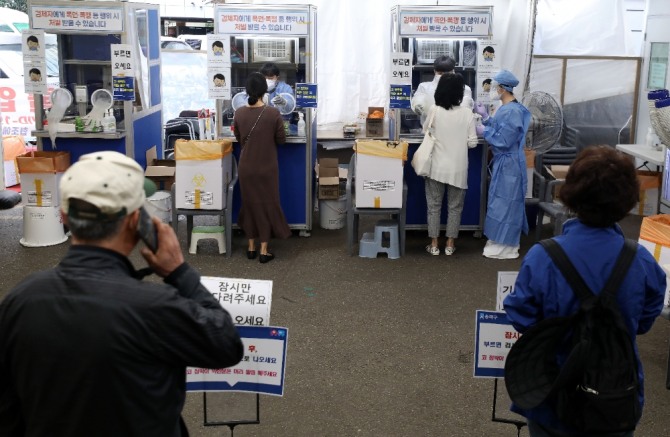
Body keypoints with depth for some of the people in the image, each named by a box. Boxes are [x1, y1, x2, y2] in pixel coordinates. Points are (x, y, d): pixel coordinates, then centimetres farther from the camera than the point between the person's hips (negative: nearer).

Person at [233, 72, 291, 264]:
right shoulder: (273, 113, -15)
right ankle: (263, 251, 11)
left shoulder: (239, 113, -6)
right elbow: (281, 140, -4)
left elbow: (238, 139, 7)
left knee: (249, 203, 16)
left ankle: (251, 248, 23)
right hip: (267, 167, -3)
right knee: (267, 204, 8)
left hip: (246, 167, 3)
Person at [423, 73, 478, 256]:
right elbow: (472, 143, -5)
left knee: (434, 205, 10)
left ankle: (434, 245, 14)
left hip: (437, 167, 0)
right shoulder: (467, 113, -8)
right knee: (455, 207, 13)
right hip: (458, 168, 0)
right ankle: (450, 245, 17)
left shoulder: (434, 111, -8)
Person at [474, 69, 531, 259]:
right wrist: (485, 116, 10)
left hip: (508, 164, -10)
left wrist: (484, 131, -12)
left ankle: (506, 247, 8)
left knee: (505, 203, -1)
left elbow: (504, 140, -23)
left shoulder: (512, 111, -22)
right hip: (503, 162, 10)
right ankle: (503, 242, 27)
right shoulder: (506, 109, 9)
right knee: (502, 202, 17)